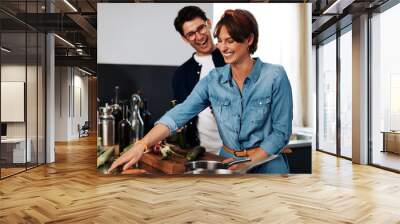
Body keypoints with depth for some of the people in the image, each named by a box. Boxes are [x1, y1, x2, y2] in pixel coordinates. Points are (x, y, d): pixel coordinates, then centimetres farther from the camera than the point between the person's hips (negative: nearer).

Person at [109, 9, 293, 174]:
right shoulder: (213, 79, -2)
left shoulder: (275, 76, -11)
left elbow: (281, 131, -7)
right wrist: (141, 145, -25)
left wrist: (250, 161, -16)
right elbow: (179, 114, -13)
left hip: (266, 165, -1)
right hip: (228, 162, 2)